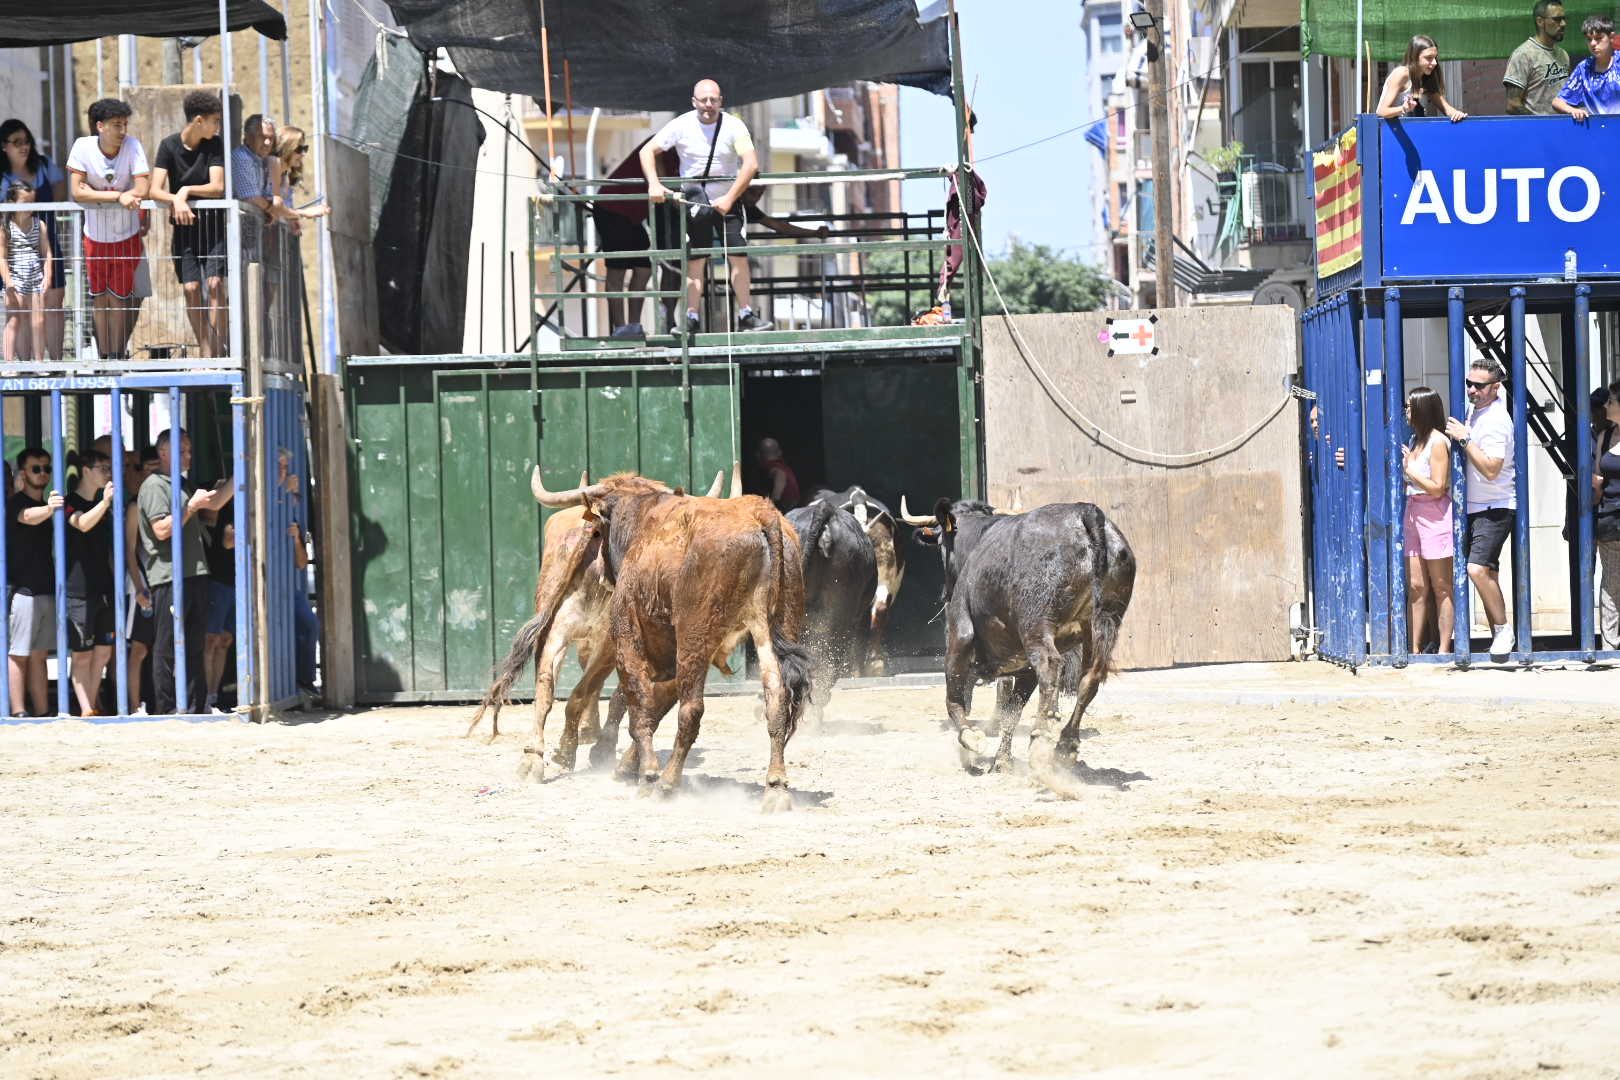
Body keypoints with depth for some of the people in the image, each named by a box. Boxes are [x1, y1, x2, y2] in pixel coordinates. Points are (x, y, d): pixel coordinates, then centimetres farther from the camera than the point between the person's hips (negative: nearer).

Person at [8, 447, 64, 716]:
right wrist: (48, 509, -53)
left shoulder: (46, 505, 17)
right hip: (22, 590, -8)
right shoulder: (16, 503, -8)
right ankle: (18, 712, -9)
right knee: (19, 654, -7)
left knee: (39, 654, 9)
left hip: (46, 590, 8)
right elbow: (28, 517, -33)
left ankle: (41, 713, 10)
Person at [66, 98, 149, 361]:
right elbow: (77, 192, -20)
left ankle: (118, 355, 18)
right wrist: (118, 196, -27)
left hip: (127, 237, -1)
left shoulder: (133, 146, -16)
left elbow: (142, 190, -24)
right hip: (94, 237, 1)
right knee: (99, 299, 10)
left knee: (119, 299, 6)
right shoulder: (83, 147, -14)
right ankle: (104, 356, 21)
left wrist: (94, 193, -23)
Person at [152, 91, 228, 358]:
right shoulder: (169, 145, -4)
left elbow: (218, 187, -11)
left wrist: (186, 191, -24)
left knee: (215, 285, -12)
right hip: (184, 226, 0)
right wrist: (176, 201, -31)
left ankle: (218, 351, -10)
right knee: (191, 288, -6)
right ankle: (206, 352, -2)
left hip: (214, 224, 0)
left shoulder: (215, 144, -2)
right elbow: (155, 190, -12)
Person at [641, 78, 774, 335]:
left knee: (739, 256, -6)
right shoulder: (681, 126, -8)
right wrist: (653, 184, -20)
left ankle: (746, 316, 0)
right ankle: (691, 318, 0)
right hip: (694, 201, 0)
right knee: (695, 261, -3)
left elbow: (751, 164, -21)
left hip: (727, 201, 0)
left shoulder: (733, 126, -12)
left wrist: (729, 198, -26)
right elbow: (647, 151, -4)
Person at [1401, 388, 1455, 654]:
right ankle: (1414, 649, 7)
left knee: (1441, 587, -1)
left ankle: (1444, 649, 2)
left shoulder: (1437, 442, -11)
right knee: (1415, 587, 6)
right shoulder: (1415, 440, 14)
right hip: (1413, 512, 8)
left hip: (1435, 515, -8)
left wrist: (1408, 469, -11)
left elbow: (1437, 488, -15)